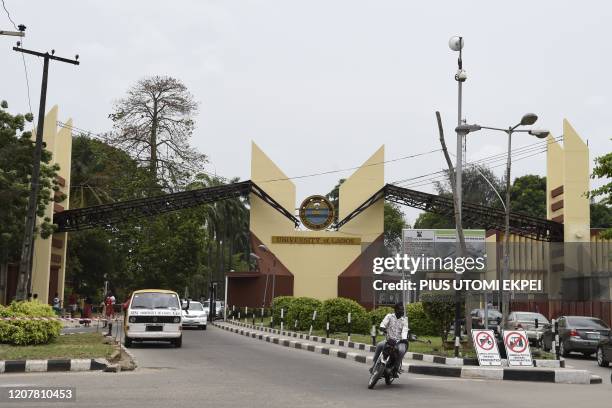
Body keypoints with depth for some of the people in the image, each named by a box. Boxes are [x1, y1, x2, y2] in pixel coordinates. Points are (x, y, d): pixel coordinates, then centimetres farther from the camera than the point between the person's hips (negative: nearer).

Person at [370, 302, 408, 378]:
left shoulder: (404, 320, 8)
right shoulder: (389, 316, 8)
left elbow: (405, 330, -8)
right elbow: (383, 323, -9)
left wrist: (404, 338, -28)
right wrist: (382, 328, -33)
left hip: (399, 341, 0)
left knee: (401, 350, -32)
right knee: (379, 345, -29)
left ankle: (395, 369, -19)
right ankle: (374, 364, -18)